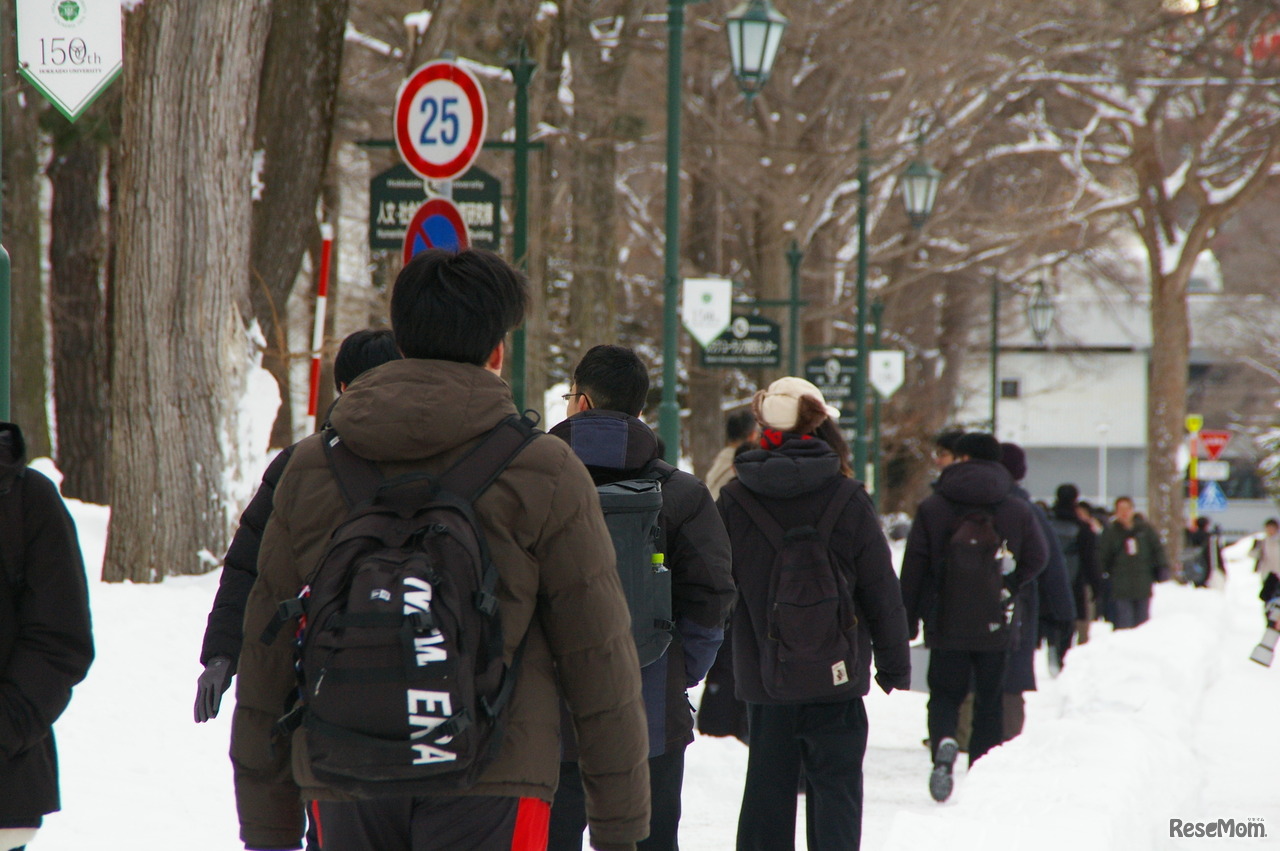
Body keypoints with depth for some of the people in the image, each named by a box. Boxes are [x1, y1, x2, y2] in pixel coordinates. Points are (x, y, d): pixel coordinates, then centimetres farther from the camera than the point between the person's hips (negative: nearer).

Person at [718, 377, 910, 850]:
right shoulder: (848, 500, -4)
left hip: (761, 675, 2)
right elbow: (881, 591, 0)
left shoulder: (734, 500, 0)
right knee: (835, 786, 3)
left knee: (766, 790, 9)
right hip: (834, 674, -2)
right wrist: (894, 664, 9)